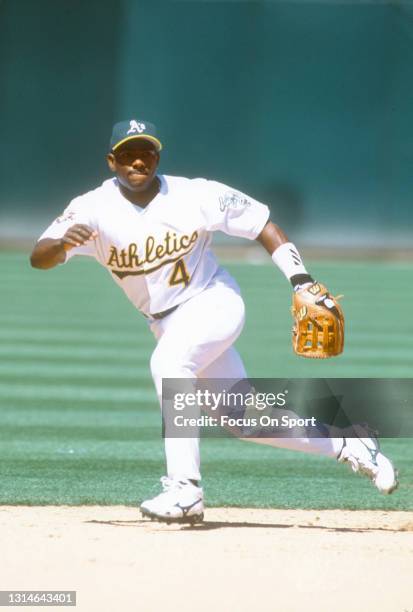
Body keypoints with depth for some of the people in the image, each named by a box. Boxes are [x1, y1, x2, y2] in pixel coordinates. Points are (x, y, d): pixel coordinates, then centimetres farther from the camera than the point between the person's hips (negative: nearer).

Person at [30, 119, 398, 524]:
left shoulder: (195, 197, -16)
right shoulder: (94, 209, -14)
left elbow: (260, 222, -7)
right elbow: (39, 258, -25)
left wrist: (300, 279, -17)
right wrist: (63, 243, -49)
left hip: (214, 300, -4)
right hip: (166, 322, 4)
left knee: (168, 360, -34)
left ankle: (185, 490, -37)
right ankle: (346, 445, 27)